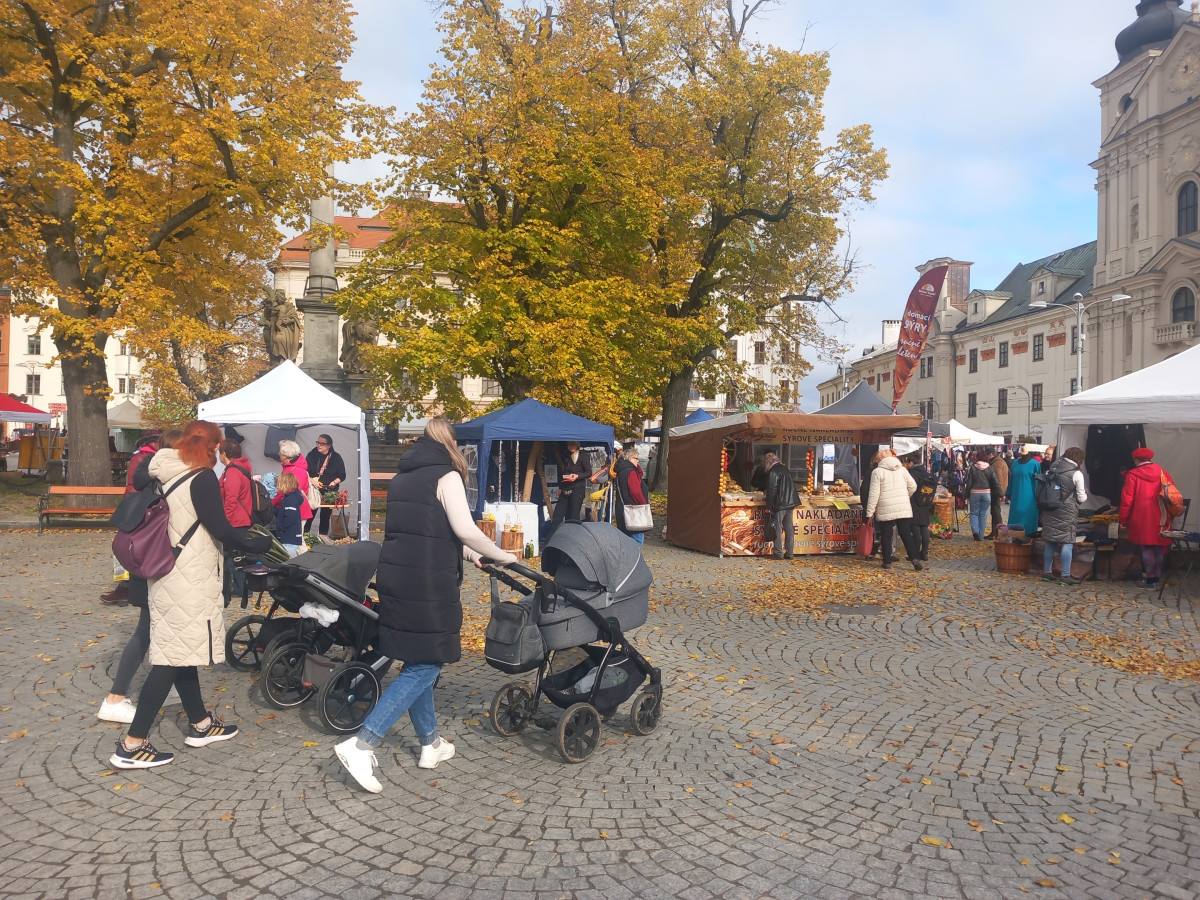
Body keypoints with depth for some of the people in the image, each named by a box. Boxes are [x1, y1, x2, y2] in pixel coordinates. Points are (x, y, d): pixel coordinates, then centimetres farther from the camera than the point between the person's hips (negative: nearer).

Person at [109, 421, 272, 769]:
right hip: (189, 579, -9)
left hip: (168, 573, 9)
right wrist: (256, 544, -2)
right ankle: (132, 744, -3)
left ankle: (200, 724, 28)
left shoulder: (164, 475, 11)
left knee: (180, 649, 15)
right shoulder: (202, 477, -14)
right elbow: (219, 528, -16)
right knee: (175, 654, -5)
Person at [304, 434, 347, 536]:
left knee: (325, 517, 6)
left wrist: (334, 482, -13)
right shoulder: (311, 455, 2)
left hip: (329, 492, 0)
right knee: (308, 516, -5)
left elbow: (342, 476, 5)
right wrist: (312, 480, -14)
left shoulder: (336, 458, 2)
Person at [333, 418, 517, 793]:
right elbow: (465, 529, -17)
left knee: (416, 661, 17)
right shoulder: (446, 475, -7)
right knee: (425, 666, -2)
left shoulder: (403, 476, 17)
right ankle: (361, 744, -9)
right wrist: (501, 556, -3)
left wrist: (466, 553, 28)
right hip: (428, 583, -8)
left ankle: (430, 743, 27)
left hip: (395, 576, 8)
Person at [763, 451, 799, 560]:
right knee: (789, 528, 10)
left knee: (777, 528, 0)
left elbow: (772, 490, -17)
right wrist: (768, 491, 32)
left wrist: (769, 506, -12)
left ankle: (778, 553, 1)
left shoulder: (772, 472, -13)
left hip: (780, 504, -8)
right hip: (790, 503, 8)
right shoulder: (784, 468, 13)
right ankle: (789, 553, 15)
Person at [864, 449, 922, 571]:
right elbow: (913, 486, 9)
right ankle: (914, 558, -4)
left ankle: (887, 561, 9)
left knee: (886, 536, 7)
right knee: (906, 534, 7)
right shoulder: (902, 469, 6)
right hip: (904, 509, 3)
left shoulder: (877, 472, -6)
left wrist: (869, 512, -5)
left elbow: (874, 494, -9)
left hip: (885, 510, -3)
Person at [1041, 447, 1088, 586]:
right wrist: (1085, 493, 18)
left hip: (1050, 511, 5)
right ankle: (1065, 576, -4)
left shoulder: (1051, 470, 7)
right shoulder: (1077, 474, -7)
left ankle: (1047, 572, 16)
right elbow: (1081, 498, -2)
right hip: (1067, 512, -5)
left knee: (1050, 542, 11)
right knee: (1067, 542, -2)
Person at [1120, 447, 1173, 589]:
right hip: (1159, 519, 4)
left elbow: (1127, 499, -7)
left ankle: (1150, 579, 3)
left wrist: (1123, 519, 1)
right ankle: (1157, 577, 19)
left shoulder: (1133, 475, -6)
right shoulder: (1161, 473, 5)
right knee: (1158, 549, 12)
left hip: (1141, 519, -4)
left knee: (1146, 549, 1)